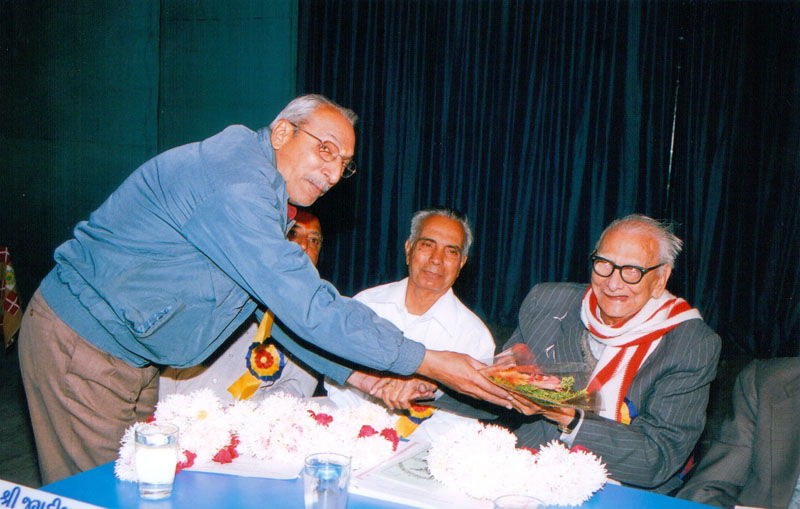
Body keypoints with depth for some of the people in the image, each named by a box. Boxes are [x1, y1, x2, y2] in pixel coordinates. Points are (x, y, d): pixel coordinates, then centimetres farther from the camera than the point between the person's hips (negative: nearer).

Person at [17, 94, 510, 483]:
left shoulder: (260, 198, 8)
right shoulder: (235, 183, -27)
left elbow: (283, 306, 10)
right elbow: (307, 308, -30)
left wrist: (362, 378, 1)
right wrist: (427, 362, -24)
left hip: (131, 356, 10)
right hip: (80, 342, -10)